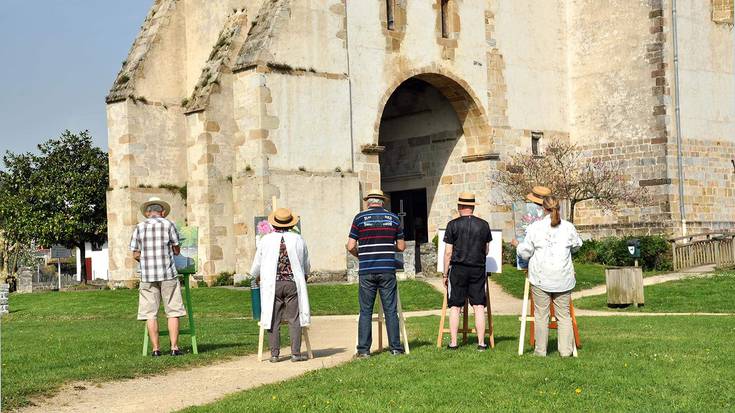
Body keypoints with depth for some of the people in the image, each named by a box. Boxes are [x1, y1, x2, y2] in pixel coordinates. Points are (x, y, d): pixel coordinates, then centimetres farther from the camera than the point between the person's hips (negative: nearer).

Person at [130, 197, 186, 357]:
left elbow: (136, 255, 6)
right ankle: (174, 347, 1)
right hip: (168, 274, -2)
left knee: (150, 313, 5)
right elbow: (176, 251, 4)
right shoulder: (168, 225, 1)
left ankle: (156, 349, 5)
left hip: (147, 276, 2)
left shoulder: (139, 227, 6)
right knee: (173, 312, 4)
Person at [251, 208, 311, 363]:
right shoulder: (298, 239, 2)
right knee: (294, 319, 4)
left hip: (271, 284, 0)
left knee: (273, 320, 5)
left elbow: (257, 264, 10)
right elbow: (306, 265, 13)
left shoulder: (266, 240, 0)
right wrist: (303, 277, 35)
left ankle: (274, 354, 6)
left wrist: (257, 277, 31)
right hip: (293, 283, 0)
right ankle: (296, 353, 1)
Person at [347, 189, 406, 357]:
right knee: (390, 310, 5)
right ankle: (395, 348, 6)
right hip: (387, 270, 1)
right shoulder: (393, 218, 6)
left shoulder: (360, 218, 1)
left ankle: (364, 349, 4)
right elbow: (401, 246, 9)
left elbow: (351, 246, -2)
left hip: (366, 271, -1)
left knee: (365, 311, 4)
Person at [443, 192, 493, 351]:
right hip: (478, 269, 2)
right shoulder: (484, 225, 3)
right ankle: (481, 342, 3)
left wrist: (445, 274, 3)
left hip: (458, 269, -2)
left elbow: (448, 252, -4)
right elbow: (486, 250, 12)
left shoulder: (453, 225, -5)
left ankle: (453, 342, 4)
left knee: (455, 306, 5)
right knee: (479, 306, 4)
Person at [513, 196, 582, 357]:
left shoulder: (535, 227, -6)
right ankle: (566, 350, 6)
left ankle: (540, 351, 8)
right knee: (564, 315, 8)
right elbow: (577, 246, 17)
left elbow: (525, 253, -1)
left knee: (541, 315, 5)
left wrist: (517, 245, 19)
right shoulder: (569, 227, 0)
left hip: (541, 278, -2)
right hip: (563, 279, 2)